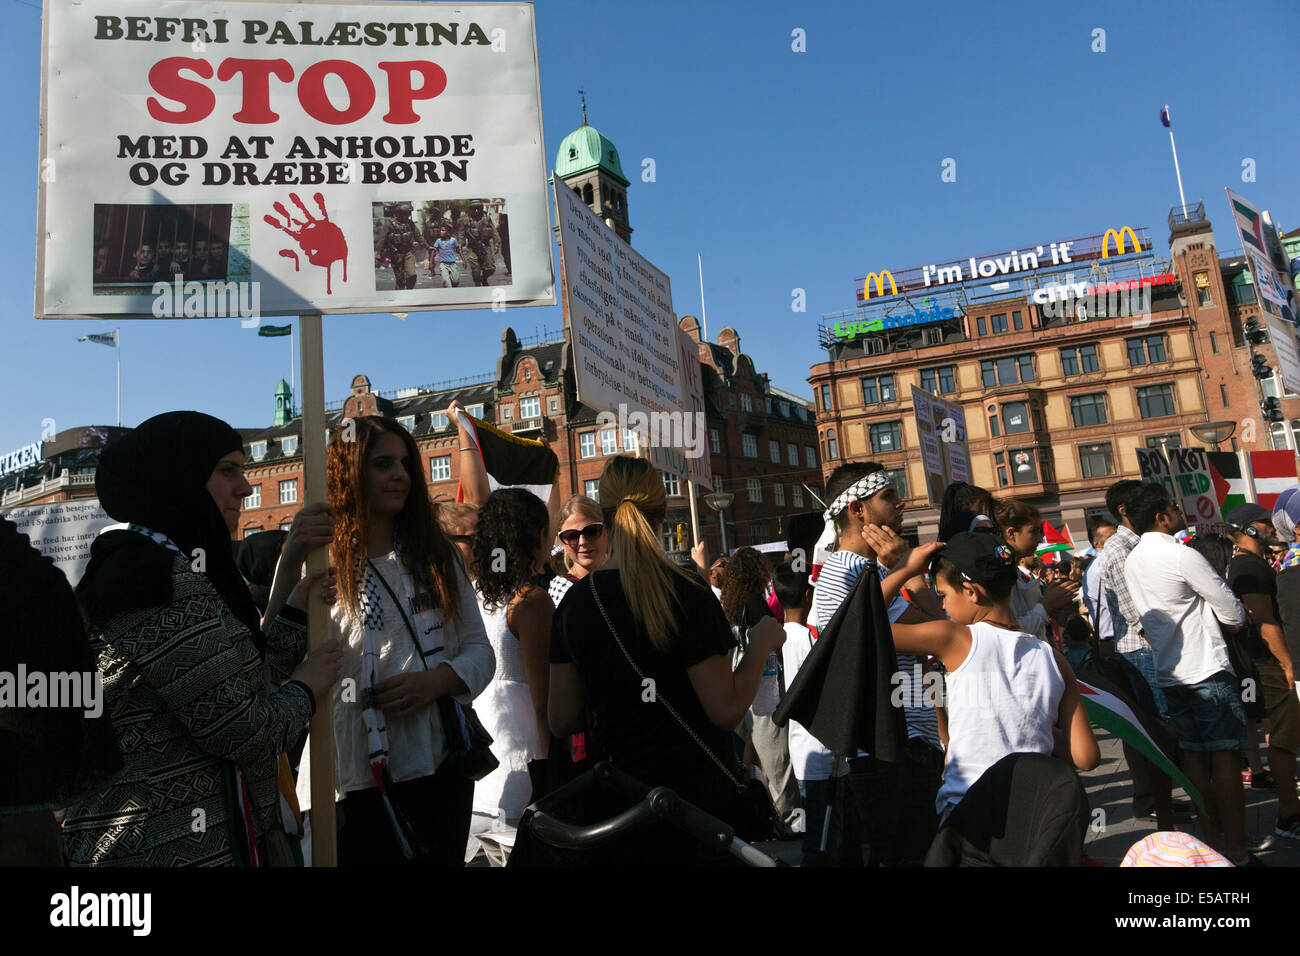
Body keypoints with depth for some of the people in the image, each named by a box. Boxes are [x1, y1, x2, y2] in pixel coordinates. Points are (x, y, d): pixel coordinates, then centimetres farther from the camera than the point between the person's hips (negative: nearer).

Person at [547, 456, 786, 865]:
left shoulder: (575, 602, -4)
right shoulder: (687, 595, -17)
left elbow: (561, 720, 0)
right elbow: (726, 709, -17)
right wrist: (761, 645, -3)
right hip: (698, 793, -4)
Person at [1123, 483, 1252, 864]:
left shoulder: (1132, 562, 9)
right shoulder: (1183, 556, -16)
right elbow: (1234, 614, -9)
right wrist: (1240, 614, 12)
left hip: (1170, 674, 7)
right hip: (1207, 672, -7)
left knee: (1194, 756, 12)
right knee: (1225, 755, -2)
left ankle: (1212, 840, 19)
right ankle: (1236, 850, 1)